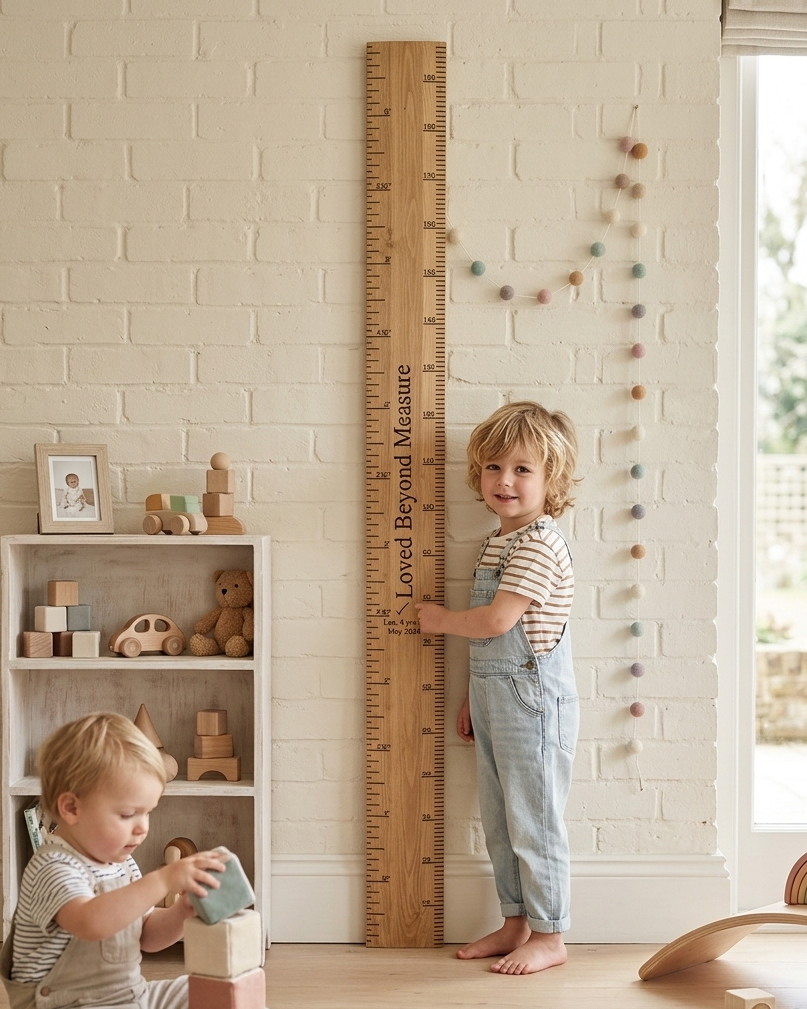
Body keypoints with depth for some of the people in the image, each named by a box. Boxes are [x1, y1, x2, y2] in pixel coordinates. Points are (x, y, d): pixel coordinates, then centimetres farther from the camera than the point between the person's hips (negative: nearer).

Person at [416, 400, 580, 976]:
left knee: (533, 821, 0)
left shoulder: (540, 542, -17)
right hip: (494, 696, 10)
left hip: (533, 698, -9)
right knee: (498, 820, 16)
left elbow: (497, 621, -23)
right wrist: (473, 697, 20)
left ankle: (549, 937, 14)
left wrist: (441, 620, -6)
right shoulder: (498, 541, 13)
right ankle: (516, 923, 30)